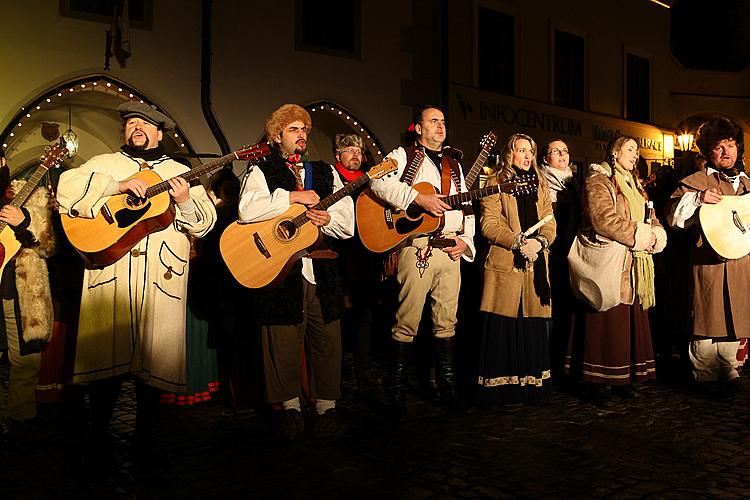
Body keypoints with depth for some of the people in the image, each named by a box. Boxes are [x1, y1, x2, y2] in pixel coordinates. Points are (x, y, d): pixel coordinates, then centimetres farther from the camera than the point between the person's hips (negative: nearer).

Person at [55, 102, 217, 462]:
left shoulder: (179, 172, 15)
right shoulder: (104, 163, 14)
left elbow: (204, 224, 7)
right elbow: (67, 187, -4)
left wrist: (186, 201, -13)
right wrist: (117, 185, -14)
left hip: (160, 280, 1)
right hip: (110, 276, 0)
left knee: (152, 358, 3)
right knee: (107, 356, 0)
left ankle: (144, 438, 17)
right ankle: (98, 440, 15)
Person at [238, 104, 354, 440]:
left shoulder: (326, 173, 19)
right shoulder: (262, 172, 7)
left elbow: (348, 225, 12)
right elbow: (247, 211, -15)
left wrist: (328, 218, -9)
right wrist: (292, 196, -13)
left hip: (322, 271, 3)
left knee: (327, 340, 4)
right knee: (283, 343, 1)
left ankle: (326, 406, 19)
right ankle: (290, 406, 19)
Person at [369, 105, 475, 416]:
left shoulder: (454, 164, 24)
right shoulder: (403, 156, 5)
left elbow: (466, 206, 24)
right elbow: (379, 182, -14)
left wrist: (466, 239, 8)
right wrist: (420, 198, -21)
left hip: (452, 249, 6)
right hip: (417, 247, -5)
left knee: (446, 321, 8)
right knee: (407, 322, -5)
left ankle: (447, 386, 18)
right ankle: (397, 390, 6)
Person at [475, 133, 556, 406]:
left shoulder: (540, 185, 20)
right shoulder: (495, 183, 4)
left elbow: (549, 223, 12)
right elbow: (489, 224, -7)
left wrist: (540, 242, -9)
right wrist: (519, 243, -17)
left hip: (535, 267, 5)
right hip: (504, 265, -4)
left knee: (533, 330, 5)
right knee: (501, 329, -4)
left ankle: (531, 387, 15)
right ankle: (496, 391, 4)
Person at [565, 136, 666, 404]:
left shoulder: (634, 185, 23)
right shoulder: (597, 180, -5)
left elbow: (651, 218, 19)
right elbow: (604, 220, -18)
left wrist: (654, 235, -4)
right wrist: (639, 236, -14)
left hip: (633, 266, 8)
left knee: (631, 320, 8)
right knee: (606, 321, -7)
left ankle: (621, 379, 16)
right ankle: (595, 381, 1)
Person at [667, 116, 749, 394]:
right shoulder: (696, 182, -1)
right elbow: (673, 217, -10)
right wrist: (697, 199, -23)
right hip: (711, 264, -6)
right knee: (709, 318, -4)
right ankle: (706, 375, 9)